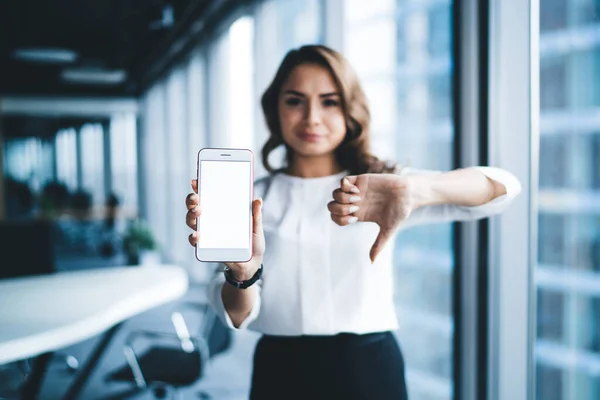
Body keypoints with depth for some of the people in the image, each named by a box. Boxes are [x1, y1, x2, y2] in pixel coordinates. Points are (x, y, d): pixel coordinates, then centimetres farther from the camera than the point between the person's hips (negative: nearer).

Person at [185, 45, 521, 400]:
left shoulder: (380, 181, -3)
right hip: (281, 370, 1)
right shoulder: (253, 198, 0)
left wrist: (412, 189, -35)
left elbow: (504, 187, -15)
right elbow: (238, 316, -9)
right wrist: (243, 273, -32)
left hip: (368, 368, 0)